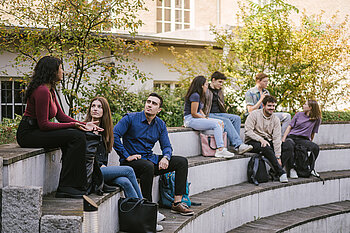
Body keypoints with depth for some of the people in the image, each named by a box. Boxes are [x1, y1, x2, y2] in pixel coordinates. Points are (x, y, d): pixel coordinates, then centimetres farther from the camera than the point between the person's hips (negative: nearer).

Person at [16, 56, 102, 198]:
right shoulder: (42, 91, -19)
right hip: (28, 134, -10)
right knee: (76, 136, -19)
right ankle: (65, 188, -18)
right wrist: (73, 125, -17)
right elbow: (44, 124, -21)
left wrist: (83, 125, 2)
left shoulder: (49, 90, 13)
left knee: (79, 134, -2)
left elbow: (61, 116, 14)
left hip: (37, 131, 10)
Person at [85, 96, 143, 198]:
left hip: (101, 168, 6)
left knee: (124, 182, -24)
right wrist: (100, 165, -11)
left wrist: (104, 166, 2)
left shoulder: (103, 129, 19)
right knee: (128, 170, -17)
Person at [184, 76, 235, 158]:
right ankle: (220, 150, -26)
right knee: (216, 124, -22)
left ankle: (220, 149, -13)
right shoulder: (195, 95, -15)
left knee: (220, 122, -1)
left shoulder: (198, 95, 18)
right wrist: (205, 118, -8)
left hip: (197, 118, 10)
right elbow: (194, 113, -18)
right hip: (190, 120, -10)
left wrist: (205, 117, 3)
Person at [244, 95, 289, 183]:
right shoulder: (254, 114, -5)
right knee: (267, 148, -37)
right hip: (252, 142, -4)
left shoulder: (275, 119, 4)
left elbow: (276, 139, -6)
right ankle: (281, 173, -34)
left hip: (267, 141, 5)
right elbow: (248, 131, -15)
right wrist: (260, 139, -28)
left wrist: (278, 157, -17)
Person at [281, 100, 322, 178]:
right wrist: (283, 139, 0)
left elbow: (313, 133, 15)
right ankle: (292, 169, -25)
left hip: (303, 139, 0)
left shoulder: (317, 119, 8)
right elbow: (290, 127, 12)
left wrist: (310, 143, 10)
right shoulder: (299, 114, 12)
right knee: (288, 147, -38)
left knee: (316, 147, -30)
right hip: (292, 137, 0)